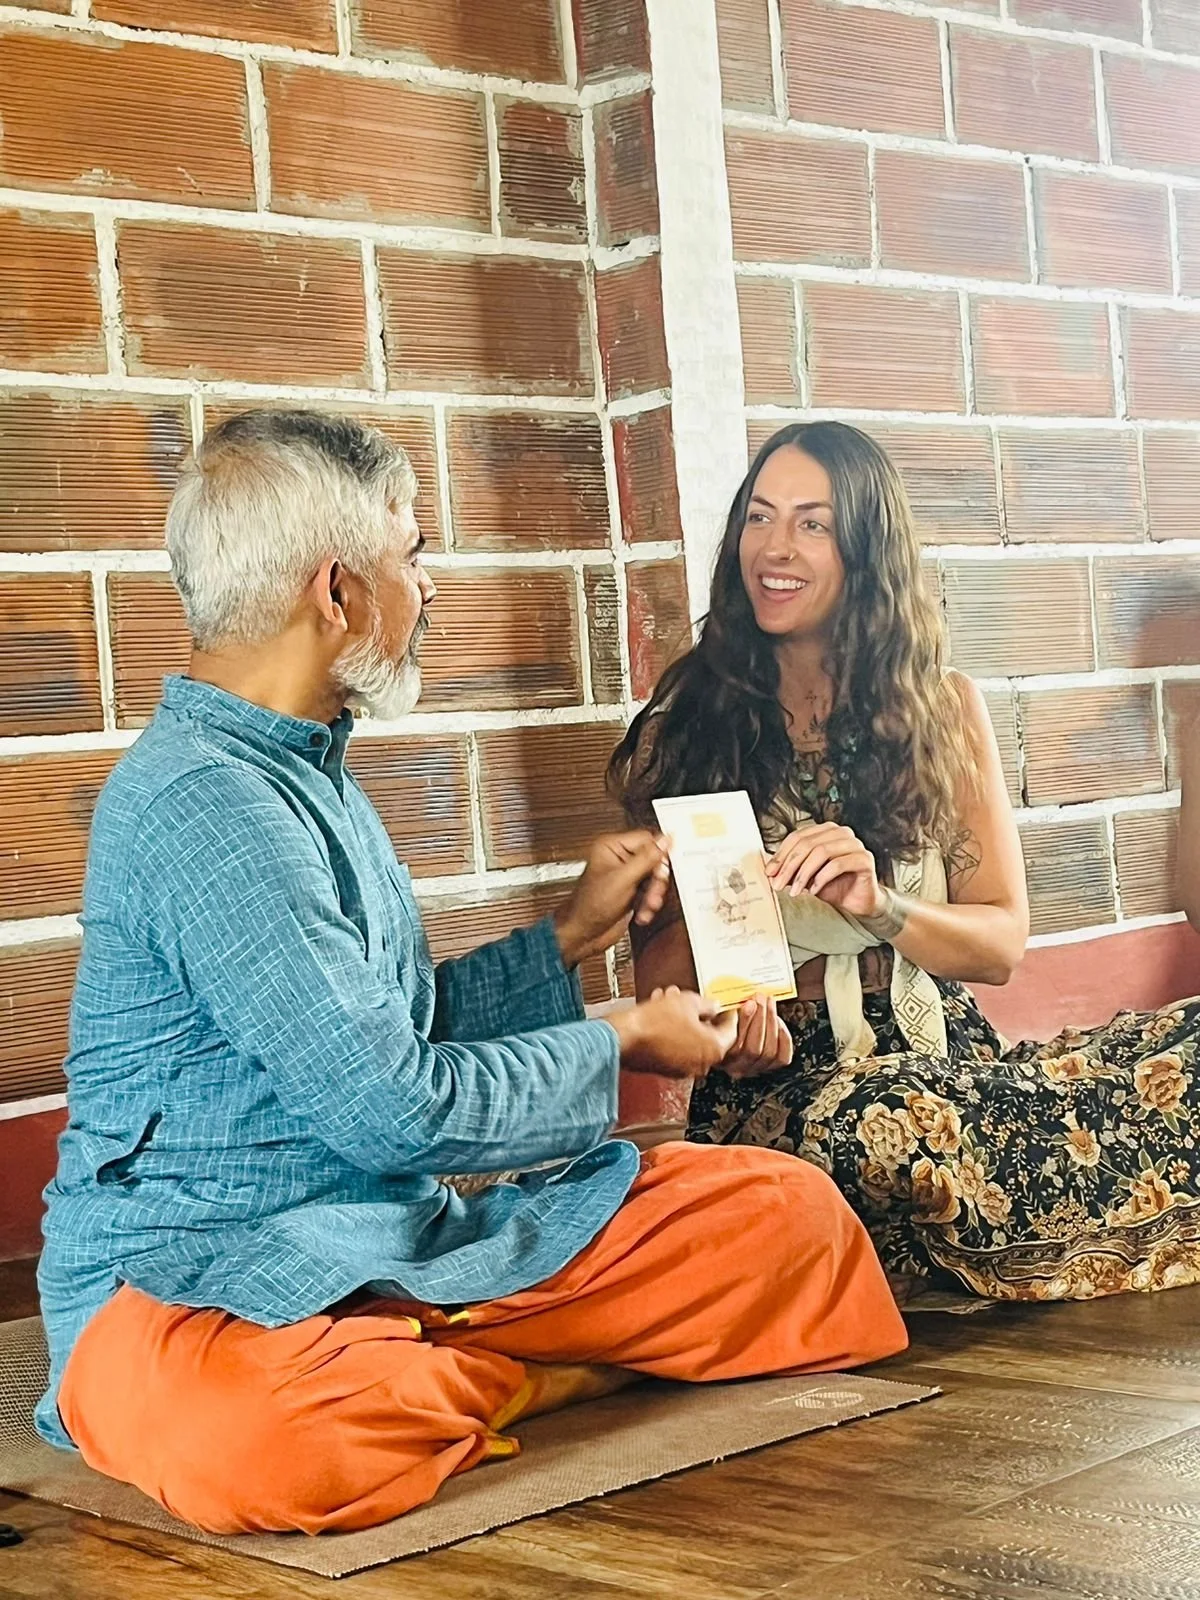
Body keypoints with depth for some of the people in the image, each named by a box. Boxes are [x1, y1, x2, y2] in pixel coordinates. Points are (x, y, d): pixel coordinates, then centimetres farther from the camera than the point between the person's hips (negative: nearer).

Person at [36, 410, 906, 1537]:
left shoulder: (301, 770, 16)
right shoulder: (203, 801, -18)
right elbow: (390, 1106, -19)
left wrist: (570, 937, 27)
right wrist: (623, 1046, -4)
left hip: (405, 1244, 8)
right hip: (199, 1273, -7)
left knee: (791, 1214, -4)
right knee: (238, 1438, -44)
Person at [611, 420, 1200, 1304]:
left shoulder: (944, 711, 12)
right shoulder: (686, 728, 7)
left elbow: (1002, 941, 7)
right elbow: (657, 976, 6)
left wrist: (877, 906, -14)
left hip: (951, 1061, 2)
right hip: (778, 1089, -1)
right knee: (881, 1125, -38)